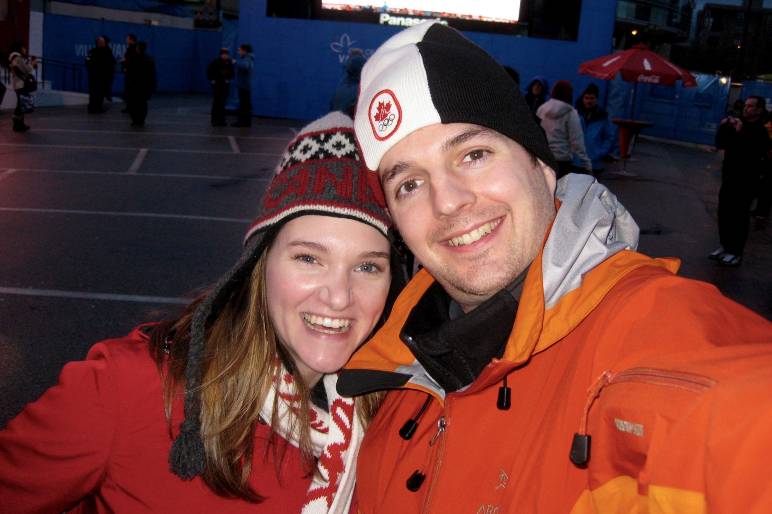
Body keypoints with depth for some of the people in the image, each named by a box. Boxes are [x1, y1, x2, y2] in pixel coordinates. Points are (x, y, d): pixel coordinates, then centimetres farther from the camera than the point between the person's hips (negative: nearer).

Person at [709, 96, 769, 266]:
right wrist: (724, 128, -5)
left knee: (738, 217, -5)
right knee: (724, 213, 11)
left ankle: (736, 253, 0)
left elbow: (749, 153, -25)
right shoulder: (737, 125, 13)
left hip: (745, 182, -7)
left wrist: (739, 133, -29)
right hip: (729, 177, 7)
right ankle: (725, 246, 24)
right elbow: (720, 144, 10)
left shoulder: (760, 132, -10)